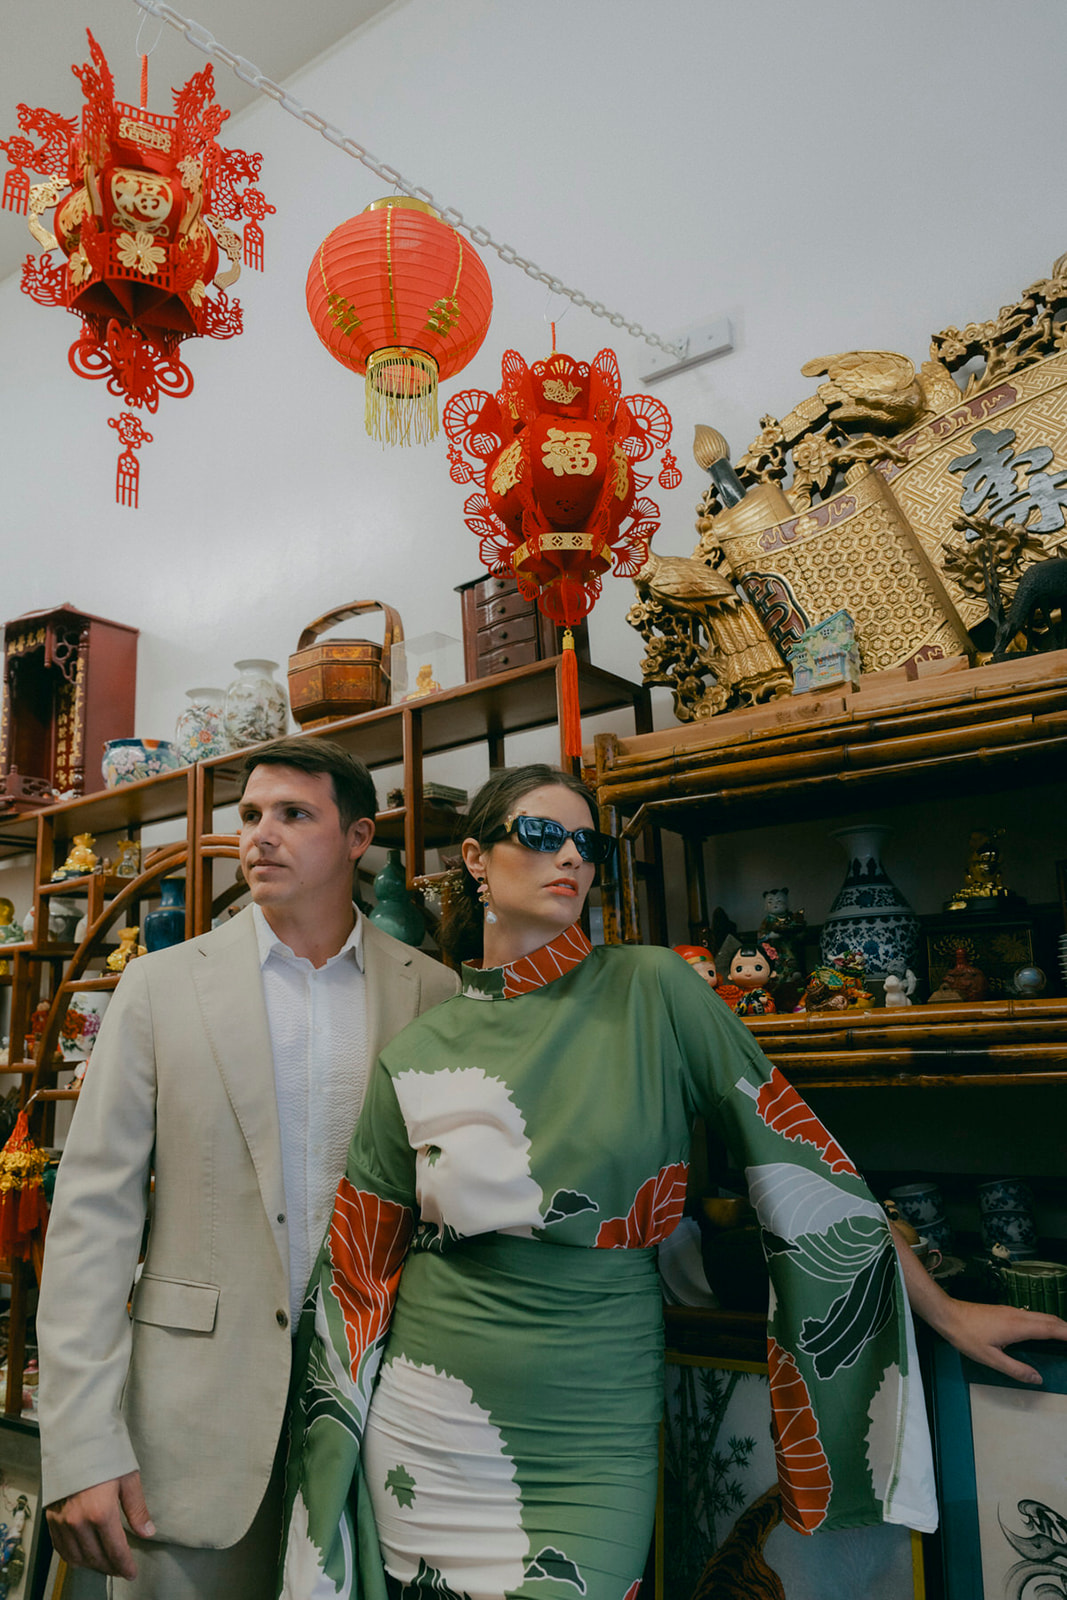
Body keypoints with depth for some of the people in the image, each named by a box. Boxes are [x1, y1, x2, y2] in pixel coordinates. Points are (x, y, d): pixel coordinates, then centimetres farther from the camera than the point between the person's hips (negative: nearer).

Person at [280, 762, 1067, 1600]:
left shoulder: (653, 990, -8)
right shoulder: (418, 1054, -3)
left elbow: (795, 1152, -4)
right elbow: (363, 1264, 5)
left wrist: (945, 1309, 0)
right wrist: (331, 1434, 3)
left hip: (592, 1438, -1)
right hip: (426, 1418, 2)